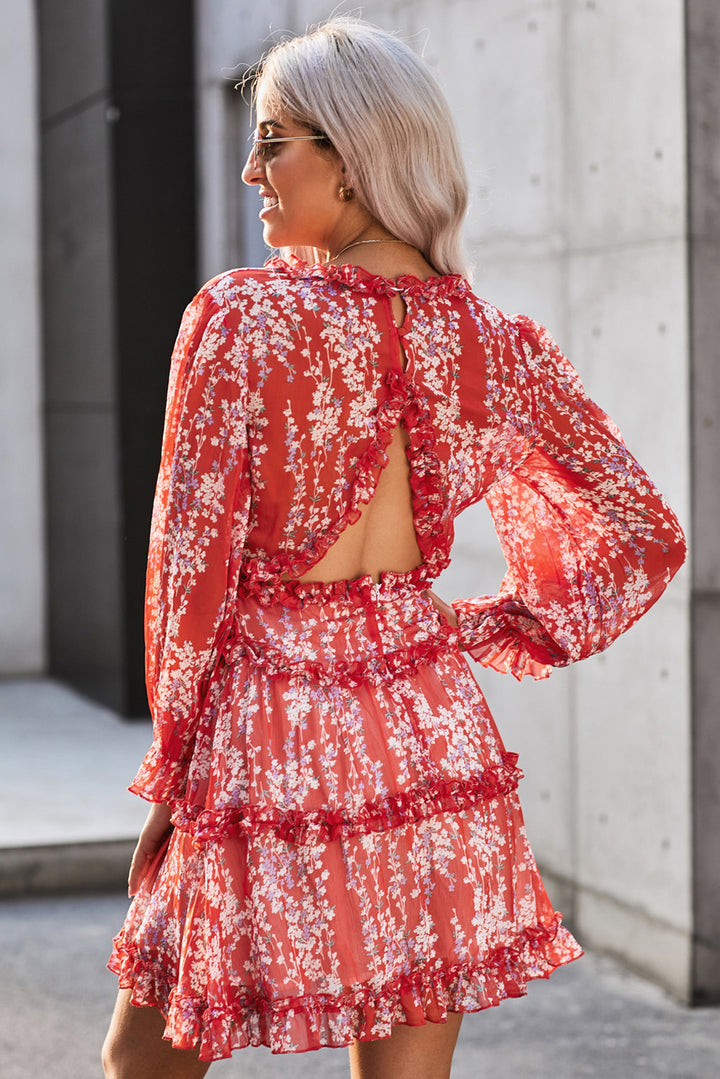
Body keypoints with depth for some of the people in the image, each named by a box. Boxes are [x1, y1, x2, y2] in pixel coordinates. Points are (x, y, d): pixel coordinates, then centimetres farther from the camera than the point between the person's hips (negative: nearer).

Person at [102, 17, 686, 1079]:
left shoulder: (240, 318, -14)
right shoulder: (499, 344, -1)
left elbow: (192, 562, -10)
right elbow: (648, 536, 7)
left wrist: (170, 766, 0)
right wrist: (485, 632, 11)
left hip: (270, 742, -4)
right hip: (430, 732, 5)